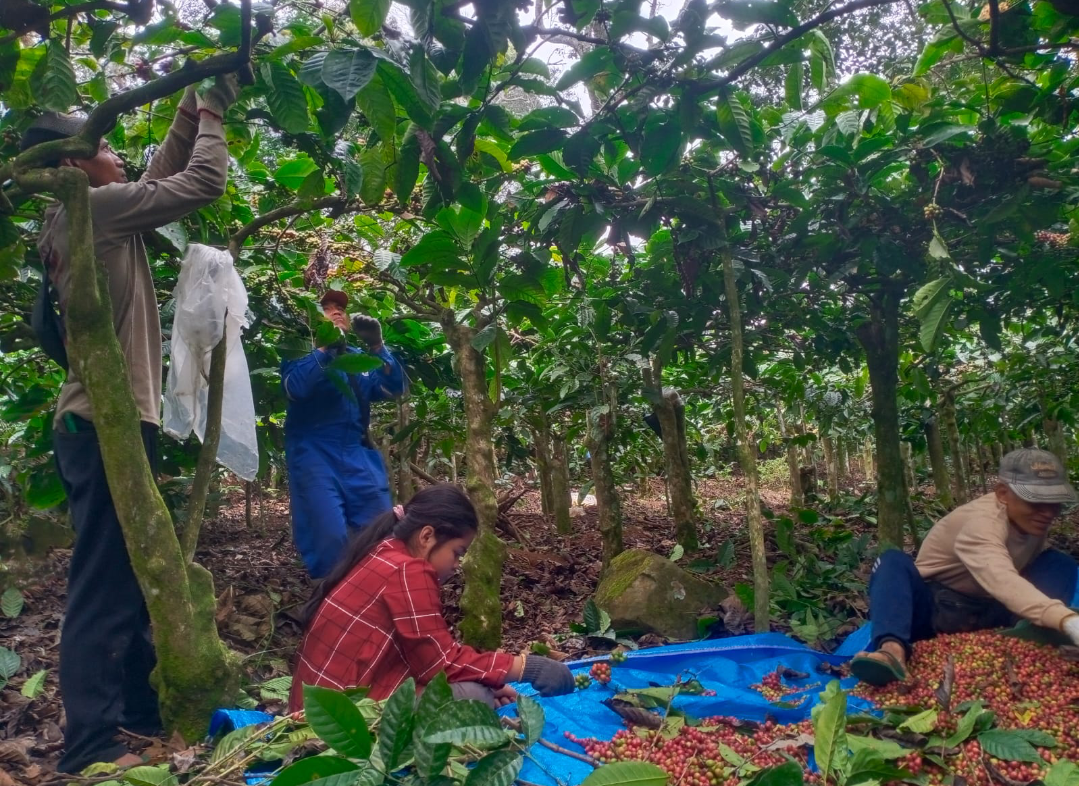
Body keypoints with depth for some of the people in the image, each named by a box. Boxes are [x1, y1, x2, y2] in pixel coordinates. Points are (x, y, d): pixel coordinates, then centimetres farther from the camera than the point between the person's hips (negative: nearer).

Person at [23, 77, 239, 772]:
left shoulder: (71, 221, 18)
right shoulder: (95, 207, -9)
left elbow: (160, 180, 25)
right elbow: (201, 183, -9)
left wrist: (189, 114, 21)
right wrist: (212, 113, 6)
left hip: (99, 421, 10)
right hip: (108, 424, -10)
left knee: (131, 577, 16)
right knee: (105, 584, -6)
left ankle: (141, 709, 27)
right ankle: (92, 745, 1)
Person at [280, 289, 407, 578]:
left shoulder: (357, 357, 16)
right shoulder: (299, 354, 3)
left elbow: (393, 387, 2)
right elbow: (294, 388, -18)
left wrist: (377, 345, -10)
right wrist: (326, 345, -20)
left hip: (357, 454, 5)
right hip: (315, 455, -4)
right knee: (329, 536, -15)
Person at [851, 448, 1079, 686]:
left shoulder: (1033, 518, -2)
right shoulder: (982, 520, -27)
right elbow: (1000, 578, -48)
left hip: (986, 614, 6)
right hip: (935, 609, -6)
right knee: (893, 562, -35)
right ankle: (892, 649, -57)